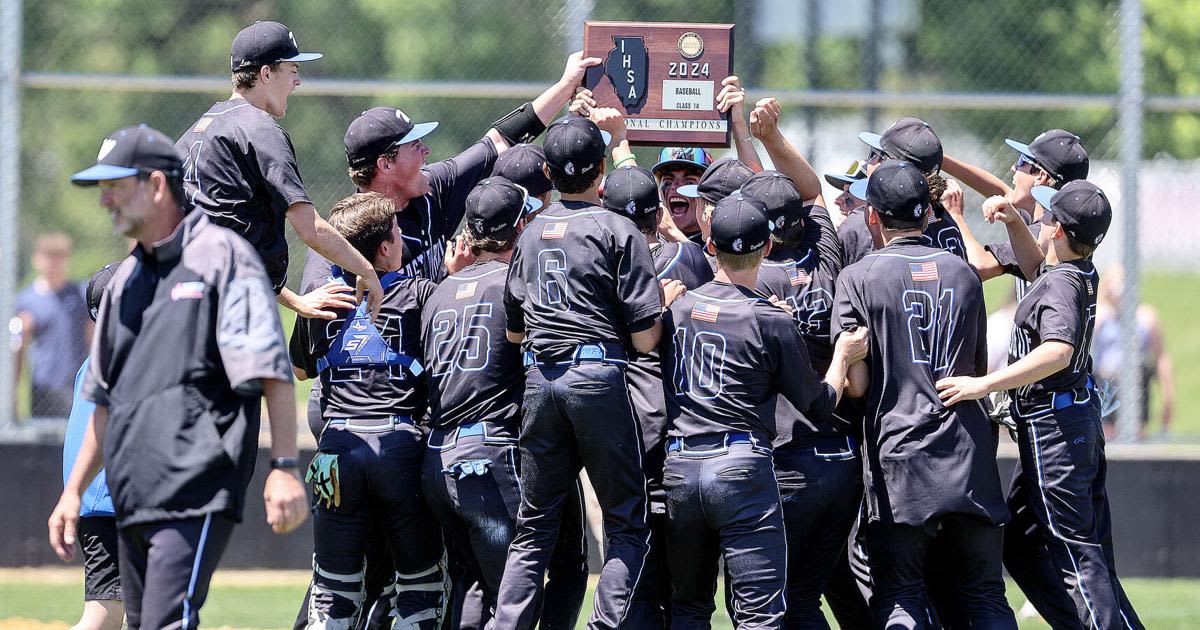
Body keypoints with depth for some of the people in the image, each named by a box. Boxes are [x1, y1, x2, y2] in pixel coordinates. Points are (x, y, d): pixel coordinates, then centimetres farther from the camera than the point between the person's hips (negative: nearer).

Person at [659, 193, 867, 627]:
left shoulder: (676, 309, 8)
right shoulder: (771, 322, -4)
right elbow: (819, 405, 4)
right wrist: (843, 356, 21)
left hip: (677, 469, 4)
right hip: (742, 467, -4)